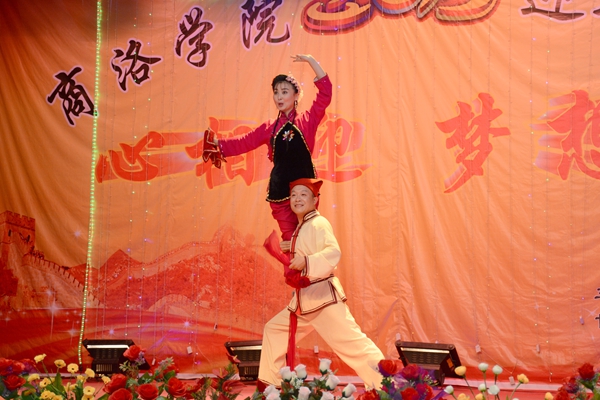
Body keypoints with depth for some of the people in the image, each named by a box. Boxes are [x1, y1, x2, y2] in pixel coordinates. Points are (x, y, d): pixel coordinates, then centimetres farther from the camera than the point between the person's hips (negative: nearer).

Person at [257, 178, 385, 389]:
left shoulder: (319, 223, -11)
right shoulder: (300, 229, 16)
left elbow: (333, 252, -28)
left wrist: (307, 262, -37)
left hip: (323, 296, -10)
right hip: (302, 300, 10)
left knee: (351, 342, -15)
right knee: (273, 329, 17)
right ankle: (270, 382, 26)